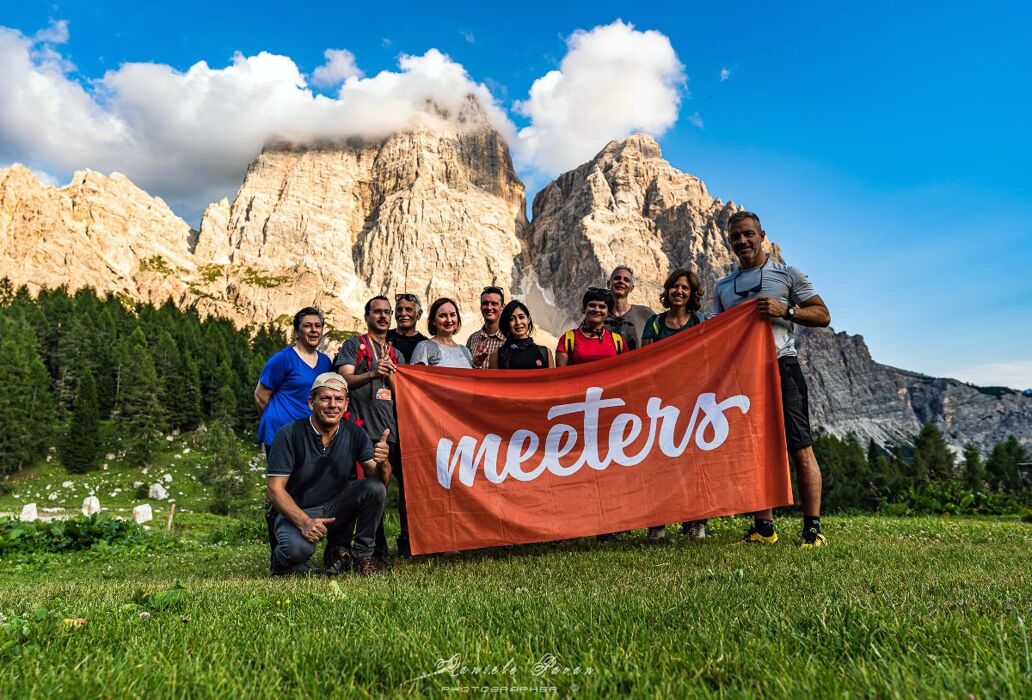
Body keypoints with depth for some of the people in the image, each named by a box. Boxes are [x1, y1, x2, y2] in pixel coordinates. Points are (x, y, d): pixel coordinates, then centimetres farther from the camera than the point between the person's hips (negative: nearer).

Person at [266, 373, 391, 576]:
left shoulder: (354, 433, -6)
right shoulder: (290, 435, -15)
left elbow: (380, 479, -10)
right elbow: (274, 489, -16)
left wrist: (382, 463, -35)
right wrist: (304, 522, -29)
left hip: (336, 508, 3)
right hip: (296, 512, -3)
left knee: (375, 488, -23)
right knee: (297, 548, -35)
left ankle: (362, 553, -2)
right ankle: (286, 559, 4)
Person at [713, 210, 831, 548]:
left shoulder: (788, 274, 8)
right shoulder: (723, 287, 19)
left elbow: (822, 315, 4)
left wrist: (785, 310, -13)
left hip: (781, 367, -4)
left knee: (800, 449, -7)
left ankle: (813, 527, 0)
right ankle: (763, 527, 12)